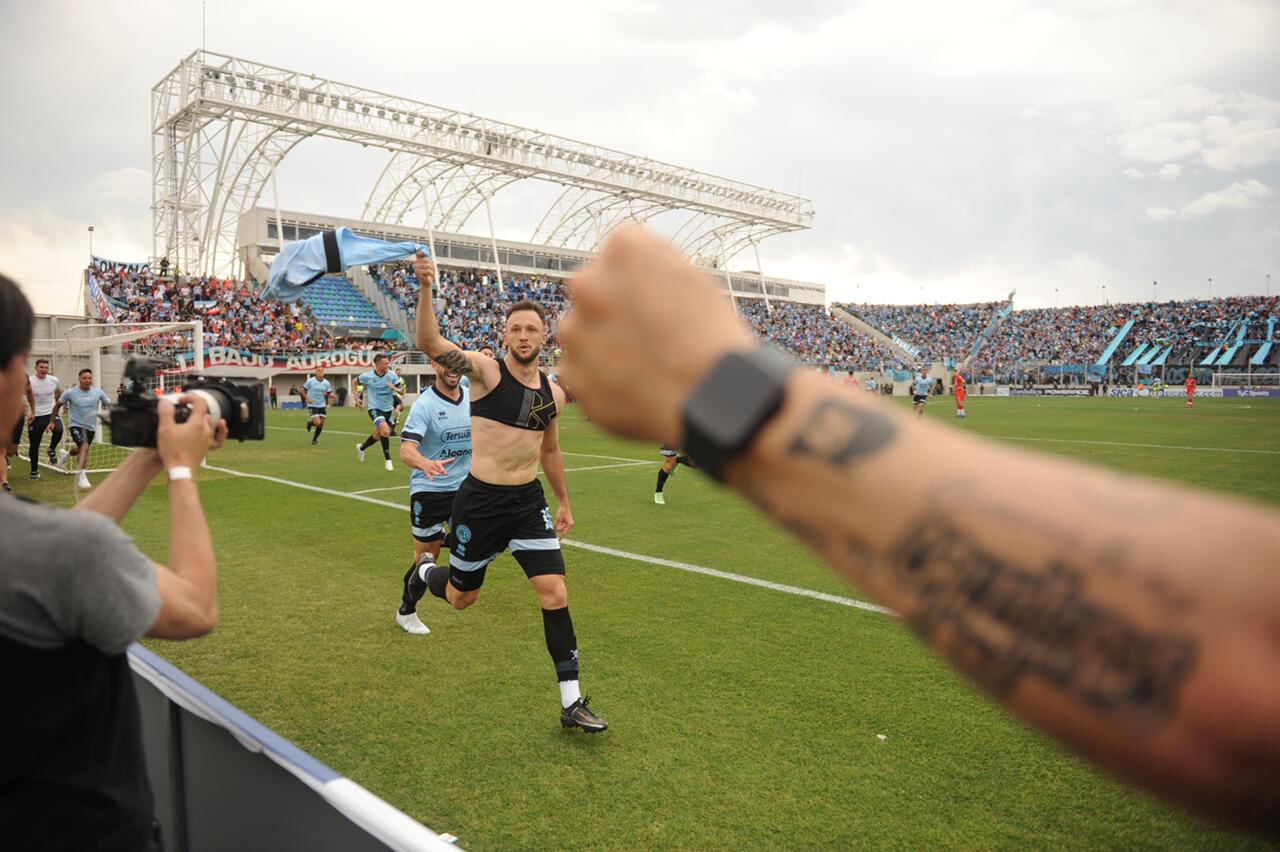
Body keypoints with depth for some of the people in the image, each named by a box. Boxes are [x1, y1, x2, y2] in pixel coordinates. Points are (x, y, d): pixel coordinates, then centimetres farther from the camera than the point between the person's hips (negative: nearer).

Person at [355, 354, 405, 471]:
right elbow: (355, 382, 10)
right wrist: (357, 398, 5)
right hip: (375, 408, -4)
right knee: (385, 430, -27)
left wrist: (395, 388, -27)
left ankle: (361, 447, 48)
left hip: (388, 409, 4)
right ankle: (388, 459, -12)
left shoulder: (392, 375, -8)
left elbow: (402, 389, -5)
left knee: (378, 435, 17)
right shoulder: (366, 376, -11)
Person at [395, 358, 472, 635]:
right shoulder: (424, 405, -17)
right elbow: (406, 451, -28)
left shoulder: (473, 397, 0)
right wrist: (427, 464, -48)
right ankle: (406, 612, 29)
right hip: (428, 490, -4)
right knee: (426, 557, 6)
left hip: (464, 486, 5)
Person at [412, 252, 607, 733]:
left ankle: (571, 703, 8)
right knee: (461, 599, 14)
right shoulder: (486, 370, -11)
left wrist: (564, 503, 23)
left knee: (555, 595, -4)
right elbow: (429, 342, -27)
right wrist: (425, 289, -41)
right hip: (480, 501, -3)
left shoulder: (553, 394, 5)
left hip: (530, 503, 4)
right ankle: (425, 574, 53)